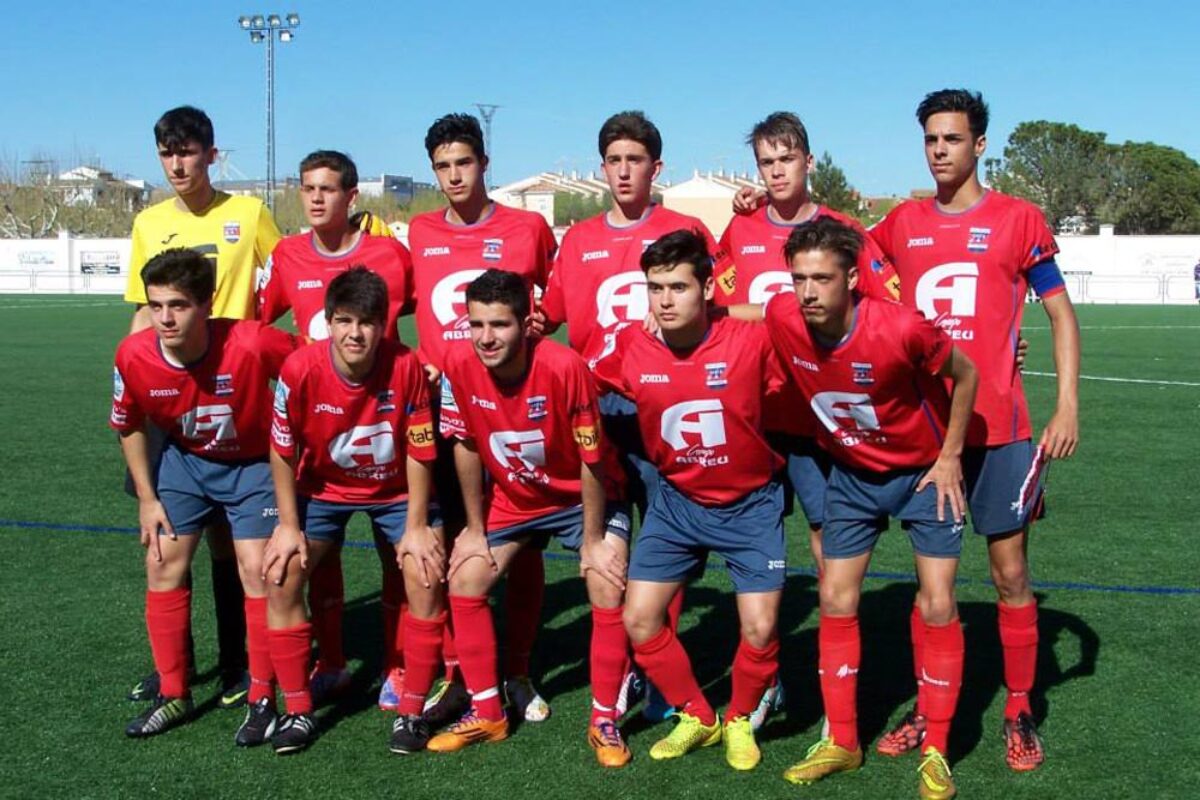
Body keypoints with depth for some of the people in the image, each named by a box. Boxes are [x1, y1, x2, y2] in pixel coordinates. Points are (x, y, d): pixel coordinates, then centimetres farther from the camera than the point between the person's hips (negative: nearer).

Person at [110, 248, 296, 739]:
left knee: (257, 570, -11)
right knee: (163, 565, 2)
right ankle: (173, 694, 17)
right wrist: (147, 498, -1)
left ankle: (261, 697, 5)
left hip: (255, 463, -4)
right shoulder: (133, 356, -22)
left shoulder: (252, 344, -35)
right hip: (184, 460, 4)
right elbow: (129, 426, -2)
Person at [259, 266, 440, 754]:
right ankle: (298, 711, 2)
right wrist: (289, 526, -10)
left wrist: (416, 526, -14)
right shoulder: (300, 369, -25)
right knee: (280, 575, -14)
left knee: (426, 576, -17)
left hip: (396, 490, -1)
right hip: (323, 487, 1)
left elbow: (418, 452, -16)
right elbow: (283, 451, -11)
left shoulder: (406, 367, -26)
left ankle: (411, 711, -1)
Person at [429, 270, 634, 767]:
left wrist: (593, 539, -15)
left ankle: (604, 722, 2)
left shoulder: (563, 368, -33)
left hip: (581, 496, -4)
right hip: (511, 497, 4)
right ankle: (487, 714, 14)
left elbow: (591, 461, -23)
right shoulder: (459, 367, -21)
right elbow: (466, 448, -7)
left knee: (609, 592, -17)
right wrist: (475, 529, -1)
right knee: (464, 583, -2)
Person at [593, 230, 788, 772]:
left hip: (751, 503, -2)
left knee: (759, 629, -8)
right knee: (639, 620, -1)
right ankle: (696, 717, 23)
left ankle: (739, 721, 22)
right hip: (677, 501, 3)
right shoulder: (629, 350, -14)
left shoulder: (751, 341, -22)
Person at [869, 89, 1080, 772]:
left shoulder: (1018, 220, -1)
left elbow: (1061, 311, 2)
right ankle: (926, 710, 20)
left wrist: (1068, 404, -7)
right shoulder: (903, 223, 8)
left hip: (998, 427, -3)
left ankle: (1020, 715, 17)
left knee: (1011, 572, 3)